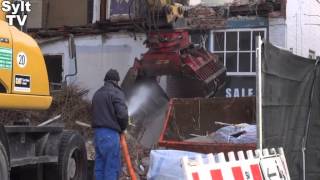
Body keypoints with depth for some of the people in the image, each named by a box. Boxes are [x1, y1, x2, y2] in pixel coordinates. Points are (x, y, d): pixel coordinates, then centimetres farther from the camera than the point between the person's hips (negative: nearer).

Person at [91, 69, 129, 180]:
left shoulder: (97, 93, 19)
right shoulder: (116, 93, -7)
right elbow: (122, 114, -15)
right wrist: (122, 128, 2)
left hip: (98, 131, 8)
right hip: (110, 133, -8)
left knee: (99, 165, 10)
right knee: (112, 166, -6)